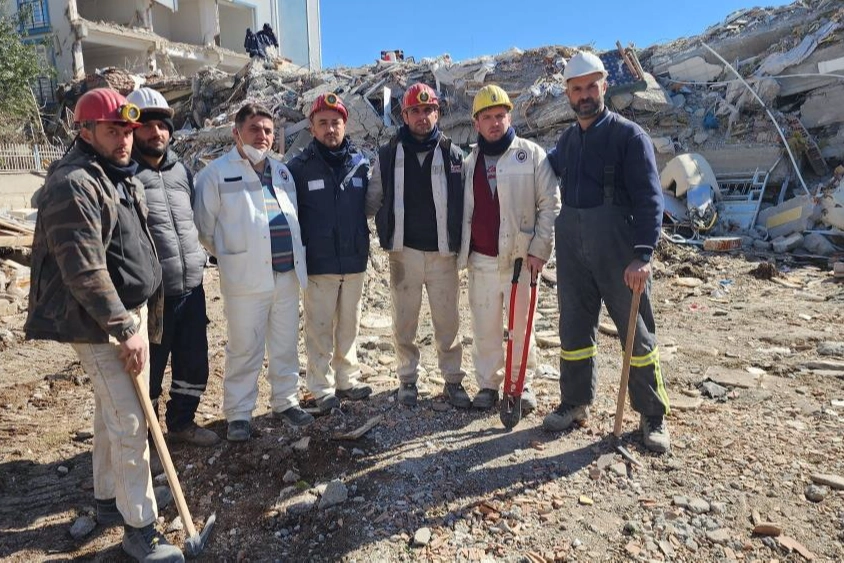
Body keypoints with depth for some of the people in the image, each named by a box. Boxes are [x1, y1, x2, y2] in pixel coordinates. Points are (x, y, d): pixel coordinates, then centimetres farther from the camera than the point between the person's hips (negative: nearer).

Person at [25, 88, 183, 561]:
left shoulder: (124, 176, 13)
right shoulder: (74, 184, -18)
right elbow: (83, 271, -23)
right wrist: (124, 328, -21)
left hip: (133, 310, 9)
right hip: (99, 321, -9)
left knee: (113, 413, 19)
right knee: (130, 422, -5)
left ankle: (109, 499, 36)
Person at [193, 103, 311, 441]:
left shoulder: (282, 172, 16)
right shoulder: (217, 173, -2)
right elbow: (204, 226, -1)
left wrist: (295, 255, 14)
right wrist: (229, 255, 6)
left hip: (288, 274, 5)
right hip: (246, 278, -5)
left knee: (286, 345, 13)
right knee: (244, 350, 3)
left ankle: (285, 402, 29)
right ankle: (238, 414, 18)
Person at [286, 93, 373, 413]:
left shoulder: (360, 164, 5)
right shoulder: (300, 167, -4)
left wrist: (365, 246, 8)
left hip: (355, 261, 3)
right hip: (319, 264, -3)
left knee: (349, 325, 13)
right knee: (320, 327, 4)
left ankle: (347, 379, 28)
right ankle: (322, 387, 17)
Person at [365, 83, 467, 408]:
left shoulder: (452, 154, 3)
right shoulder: (389, 155, 4)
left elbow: (466, 202, 4)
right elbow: (372, 201, 8)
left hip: (443, 253, 0)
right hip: (404, 252, 1)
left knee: (448, 321, 7)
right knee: (404, 321, 10)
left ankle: (453, 379, 23)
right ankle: (408, 378, 27)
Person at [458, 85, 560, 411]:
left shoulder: (532, 154, -1)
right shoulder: (470, 162, 11)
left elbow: (550, 204, -4)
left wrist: (539, 249, -10)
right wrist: (461, 250, 10)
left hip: (520, 258, -3)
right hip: (480, 260, 3)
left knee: (521, 326, 6)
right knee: (484, 327, 9)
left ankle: (522, 383, 24)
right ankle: (488, 385, 23)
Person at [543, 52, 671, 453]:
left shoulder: (629, 135, -5)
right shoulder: (567, 140, 12)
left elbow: (649, 198, -13)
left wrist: (643, 254, -22)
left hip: (617, 248, -5)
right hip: (571, 248, 5)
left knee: (636, 332, 5)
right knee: (574, 328, 12)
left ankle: (653, 416, 21)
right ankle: (575, 403, 29)